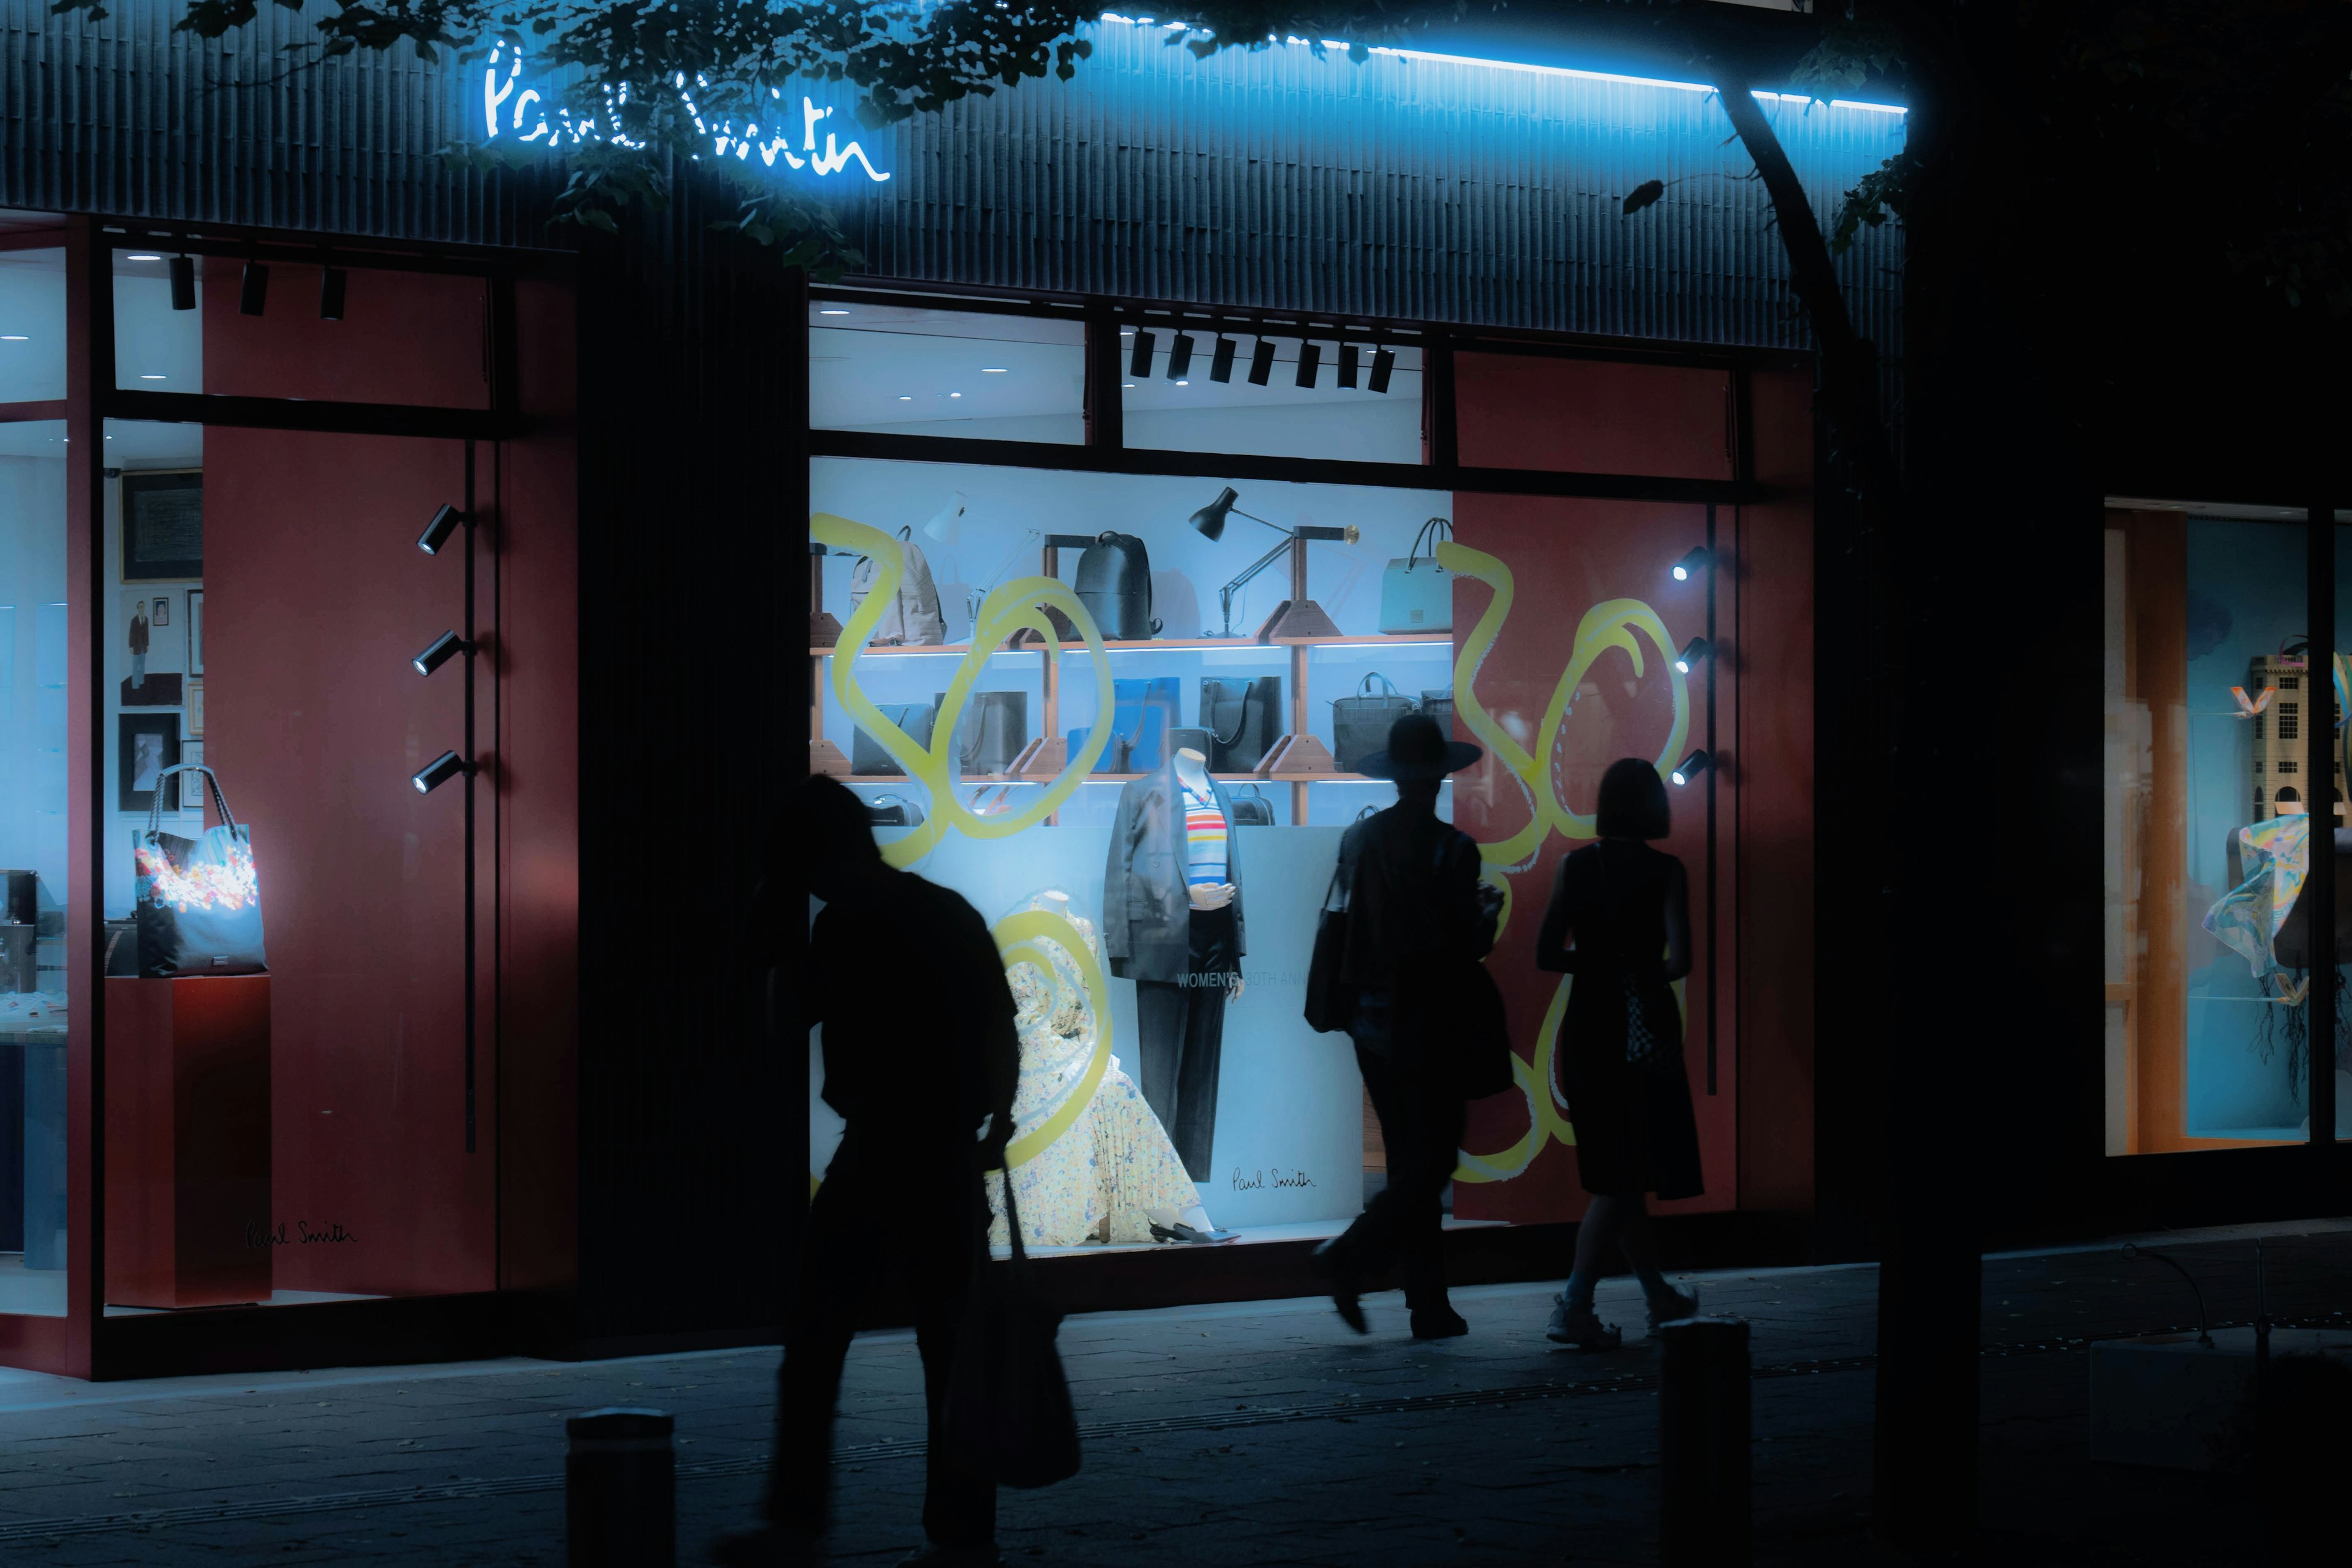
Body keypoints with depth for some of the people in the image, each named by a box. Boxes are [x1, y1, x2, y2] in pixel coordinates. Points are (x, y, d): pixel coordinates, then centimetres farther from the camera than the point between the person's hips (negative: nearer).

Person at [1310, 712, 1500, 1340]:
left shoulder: (1358, 839, 3)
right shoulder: (1451, 849, -13)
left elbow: (1346, 928, 9)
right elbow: (1466, 948, -13)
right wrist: (1489, 911, 8)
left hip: (1371, 1023, 6)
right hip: (1427, 1024, -6)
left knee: (1410, 1164, 11)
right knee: (1432, 1162, 3)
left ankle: (1429, 1307, 12)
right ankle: (1352, 1255, -14)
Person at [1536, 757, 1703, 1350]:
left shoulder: (1575, 867, 0)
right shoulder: (1666, 872, -8)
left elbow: (1545, 955, -3)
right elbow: (1679, 960, -17)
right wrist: (1650, 972, 5)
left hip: (1587, 1028, 4)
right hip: (1643, 1029, -4)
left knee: (1618, 1173, 16)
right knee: (1625, 1177, -2)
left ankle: (1660, 1297, 28)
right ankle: (1574, 1304, -15)